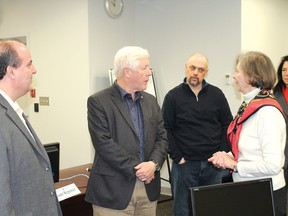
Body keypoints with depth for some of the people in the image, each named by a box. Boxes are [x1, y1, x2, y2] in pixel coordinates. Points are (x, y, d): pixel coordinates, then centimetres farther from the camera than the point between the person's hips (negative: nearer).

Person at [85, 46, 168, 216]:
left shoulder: (151, 101, 12)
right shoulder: (98, 102, -7)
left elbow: (162, 137, 8)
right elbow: (103, 143, -14)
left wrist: (154, 163, -10)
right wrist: (135, 168, -15)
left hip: (148, 188, 5)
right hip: (113, 189, -5)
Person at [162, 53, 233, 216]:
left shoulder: (216, 94, 4)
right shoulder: (173, 96, -2)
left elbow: (227, 125, 6)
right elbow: (167, 130, -3)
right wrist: (177, 157, -8)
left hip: (213, 164, 2)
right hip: (185, 164, -2)